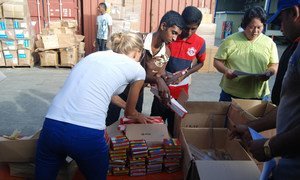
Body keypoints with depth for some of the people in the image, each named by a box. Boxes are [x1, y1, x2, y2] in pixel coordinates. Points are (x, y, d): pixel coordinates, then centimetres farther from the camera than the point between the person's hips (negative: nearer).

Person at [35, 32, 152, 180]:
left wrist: (133, 113, 53)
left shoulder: (95, 55, 23)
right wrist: (135, 115, 49)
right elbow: (130, 111, 24)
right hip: (87, 135, -5)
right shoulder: (137, 69, 8)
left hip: (51, 126, 5)